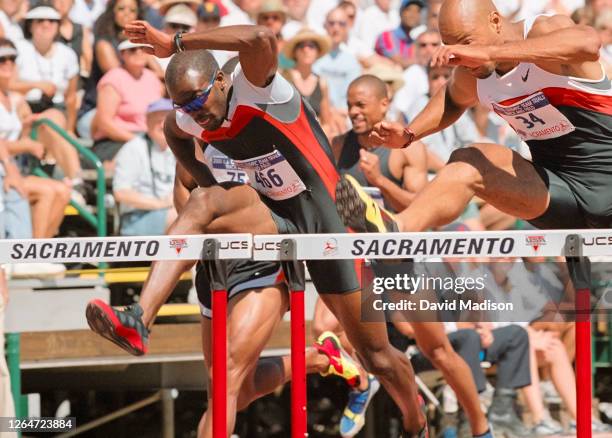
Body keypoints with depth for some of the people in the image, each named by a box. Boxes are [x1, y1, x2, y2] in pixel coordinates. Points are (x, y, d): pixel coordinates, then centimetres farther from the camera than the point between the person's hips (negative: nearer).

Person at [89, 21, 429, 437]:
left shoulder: (255, 90, -24)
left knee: (377, 355, 3)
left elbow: (262, 39, -47)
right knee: (204, 203, -28)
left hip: (326, 216, -4)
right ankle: (139, 322, -40)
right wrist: (206, 183, 14)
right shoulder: (190, 120, -4)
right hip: (277, 218, 5)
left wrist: (177, 44, -40)